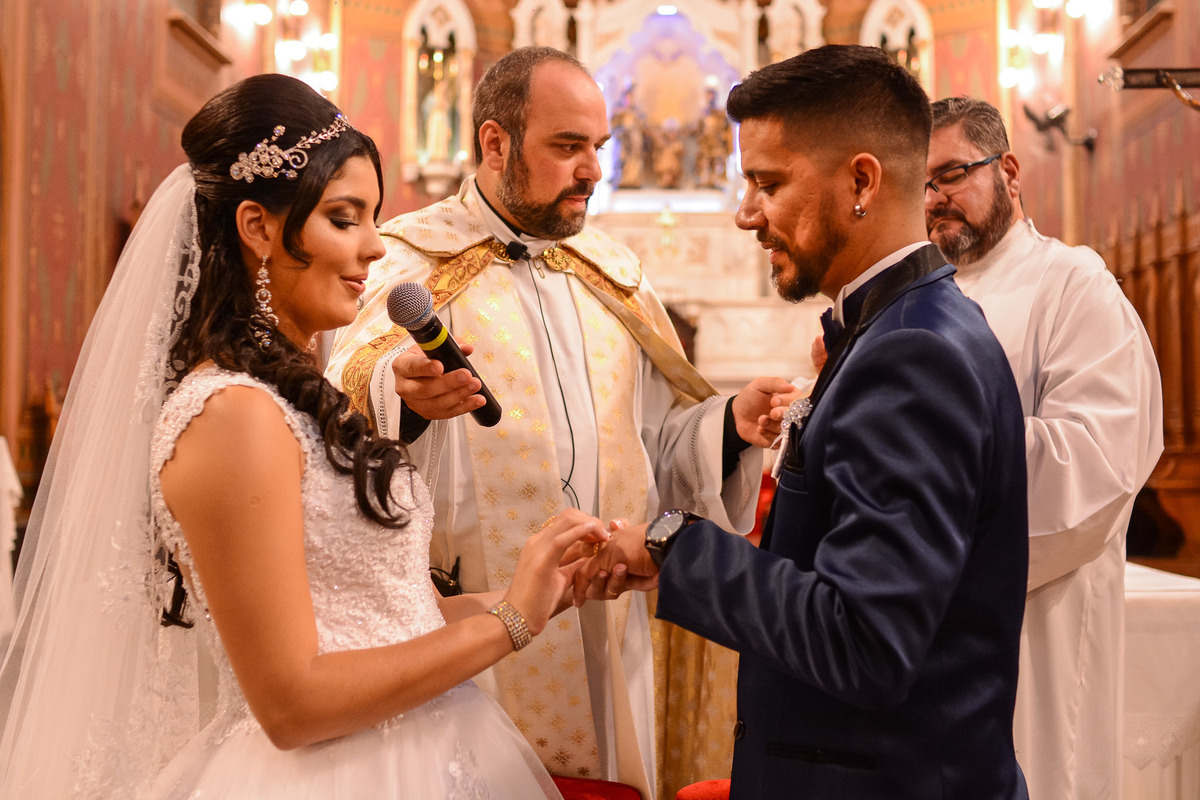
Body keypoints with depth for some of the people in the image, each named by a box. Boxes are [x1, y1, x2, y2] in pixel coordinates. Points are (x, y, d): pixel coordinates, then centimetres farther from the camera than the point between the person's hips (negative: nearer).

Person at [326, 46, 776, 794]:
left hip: (603, 628, 5)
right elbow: (351, 395, -22)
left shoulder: (613, 273, 12)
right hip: (471, 631, -4)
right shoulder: (416, 264, -4)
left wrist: (730, 423, -8)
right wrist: (401, 396, -44)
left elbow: (659, 440, 11)